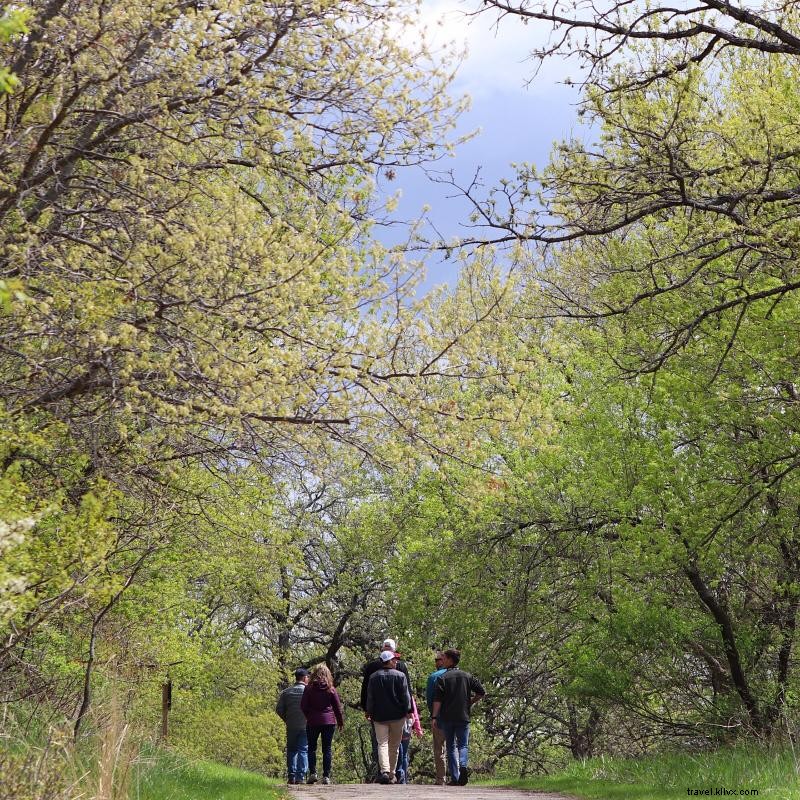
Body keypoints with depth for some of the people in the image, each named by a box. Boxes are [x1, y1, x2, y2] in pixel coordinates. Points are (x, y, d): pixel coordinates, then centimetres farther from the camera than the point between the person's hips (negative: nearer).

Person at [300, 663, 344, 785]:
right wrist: (340, 721, 15)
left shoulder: (309, 688, -3)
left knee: (311, 748, 10)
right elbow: (338, 707, 3)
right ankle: (326, 776, 0)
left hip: (313, 722, -1)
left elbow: (303, 706, -1)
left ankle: (312, 773, -3)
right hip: (329, 721, 1)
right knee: (327, 749, 4)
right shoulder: (331, 689, -1)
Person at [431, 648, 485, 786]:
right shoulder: (467, 676, 6)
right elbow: (482, 693, 5)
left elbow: (437, 699, -9)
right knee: (463, 745, 8)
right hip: (463, 717, 1)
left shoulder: (442, 678, -3)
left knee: (451, 746, 9)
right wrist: (470, 702, 18)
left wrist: (434, 717, -8)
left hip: (447, 717, -1)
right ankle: (463, 765, -22)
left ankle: (455, 778, 3)